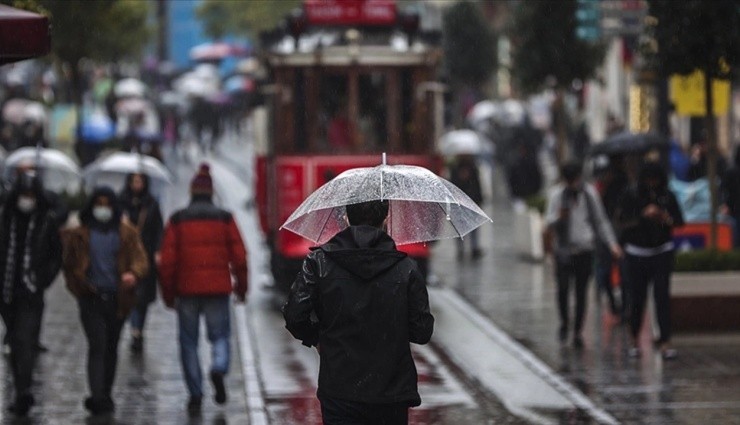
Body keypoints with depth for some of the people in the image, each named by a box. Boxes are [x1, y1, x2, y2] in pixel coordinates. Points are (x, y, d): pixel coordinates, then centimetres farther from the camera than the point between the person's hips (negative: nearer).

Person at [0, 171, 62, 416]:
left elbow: (56, 255, 6)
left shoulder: (47, 221, 0)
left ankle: (24, 390, -20)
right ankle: (22, 391, 22)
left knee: (25, 340, -13)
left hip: (32, 292, -3)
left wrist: (43, 280, -4)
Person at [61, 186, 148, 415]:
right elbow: (69, 265, 13)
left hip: (117, 299, 2)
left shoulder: (127, 233, 6)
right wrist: (79, 288, 1)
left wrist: (133, 274, -24)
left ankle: (104, 395, 24)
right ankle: (98, 397, -19)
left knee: (111, 347, 11)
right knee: (97, 345, -14)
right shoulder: (80, 234, 4)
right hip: (91, 299, -2)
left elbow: (141, 259, -4)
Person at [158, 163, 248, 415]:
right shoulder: (224, 219, 1)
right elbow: (239, 257, 0)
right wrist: (241, 288, 11)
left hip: (186, 290, 0)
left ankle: (195, 395, 2)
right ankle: (219, 369, -18)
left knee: (189, 342, 8)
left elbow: (167, 260, -1)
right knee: (220, 335, 12)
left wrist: (168, 293, 7)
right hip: (217, 290, 0)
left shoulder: (177, 220, 1)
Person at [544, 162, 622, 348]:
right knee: (563, 287, -13)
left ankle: (577, 331, 11)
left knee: (581, 291, 2)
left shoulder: (589, 193, 5)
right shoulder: (556, 194, 0)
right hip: (564, 250, -1)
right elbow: (549, 223, -2)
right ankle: (564, 322, 12)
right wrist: (559, 217, -25)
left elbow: (601, 221, 13)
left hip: (585, 250, 1)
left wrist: (611, 243, 5)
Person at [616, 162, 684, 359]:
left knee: (662, 296, -8)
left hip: (662, 252, 1)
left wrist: (667, 219, -16)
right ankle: (634, 341, 16)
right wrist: (644, 215, -24)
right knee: (637, 298, 1)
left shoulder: (667, 196, 1)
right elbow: (623, 221, -11)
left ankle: (665, 341, -9)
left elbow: (680, 221, 5)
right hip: (637, 253, 0)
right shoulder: (631, 196, -3)